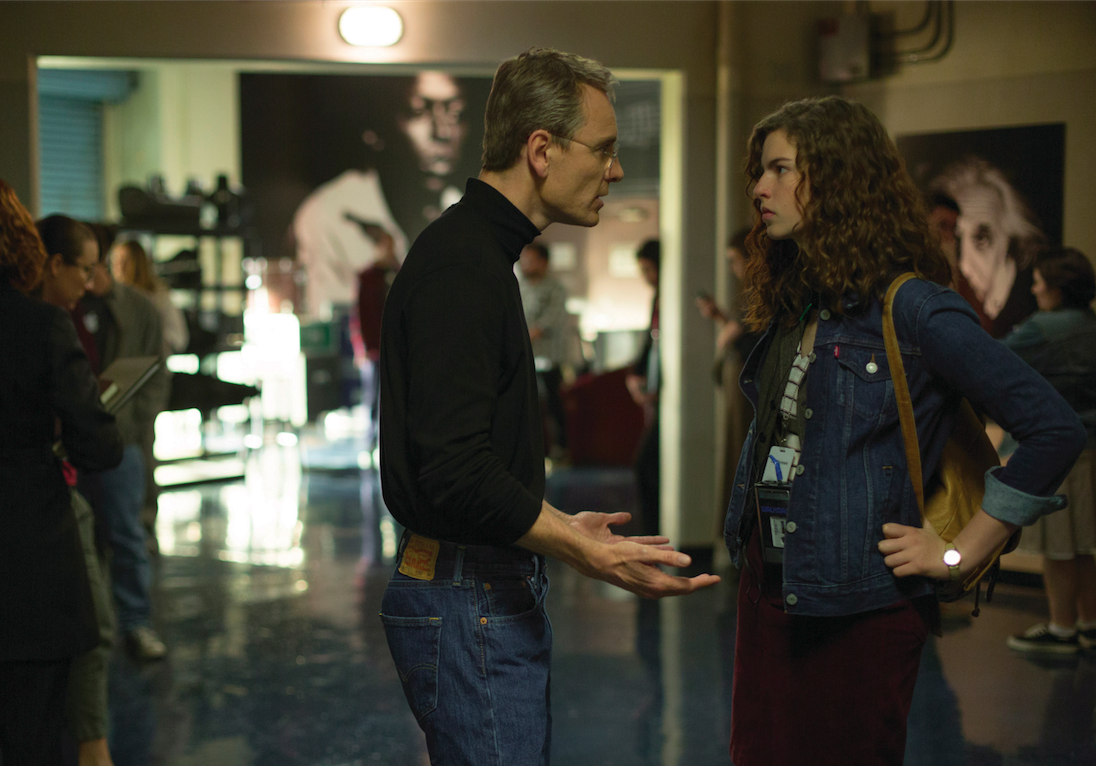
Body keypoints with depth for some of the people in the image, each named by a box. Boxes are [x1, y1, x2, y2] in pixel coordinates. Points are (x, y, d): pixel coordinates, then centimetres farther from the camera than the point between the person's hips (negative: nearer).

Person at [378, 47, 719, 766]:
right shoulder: (459, 266, -18)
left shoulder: (482, 254, 15)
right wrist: (592, 554, -22)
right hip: (467, 605, -10)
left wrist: (562, 526, 26)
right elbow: (456, 471, -26)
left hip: (499, 592, 10)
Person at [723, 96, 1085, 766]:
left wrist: (961, 554, -13)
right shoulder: (792, 308, 10)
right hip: (769, 588, 7)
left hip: (859, 610, -7)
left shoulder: (913, 309, -14)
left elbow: (1057, 429, -18)